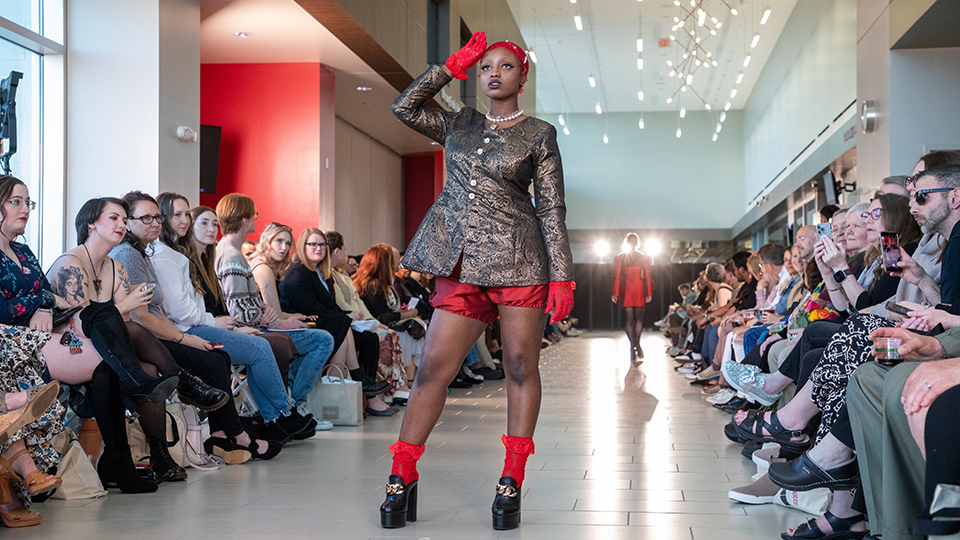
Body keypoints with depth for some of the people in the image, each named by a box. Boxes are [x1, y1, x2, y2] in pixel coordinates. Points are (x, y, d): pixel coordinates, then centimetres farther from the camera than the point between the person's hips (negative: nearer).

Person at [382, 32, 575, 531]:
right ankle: (402, 476, 3)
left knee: (520, 367, -1)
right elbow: (404, 106, 8)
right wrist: (455, 64, 8)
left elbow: (552, 209, 1)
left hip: (518, 261, -2)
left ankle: (512, 481, 6)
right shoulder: (459, 125, 17)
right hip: (462, 266, 3)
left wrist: (562, 276, -6)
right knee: (433, 368, -2)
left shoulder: (538, 135, 5)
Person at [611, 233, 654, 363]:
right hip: (639, 290, 1)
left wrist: (615, 293, -1)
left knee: (629, 319, 2)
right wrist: (649, 293, 3)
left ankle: (633, 346, -4)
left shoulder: (620, 258, -2)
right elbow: (647, 277, 0)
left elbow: (617, 277, -4)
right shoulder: (644, 257, 1)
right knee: (639, 318, 12)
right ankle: (637, 344, 4)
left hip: (626, 290, -1)